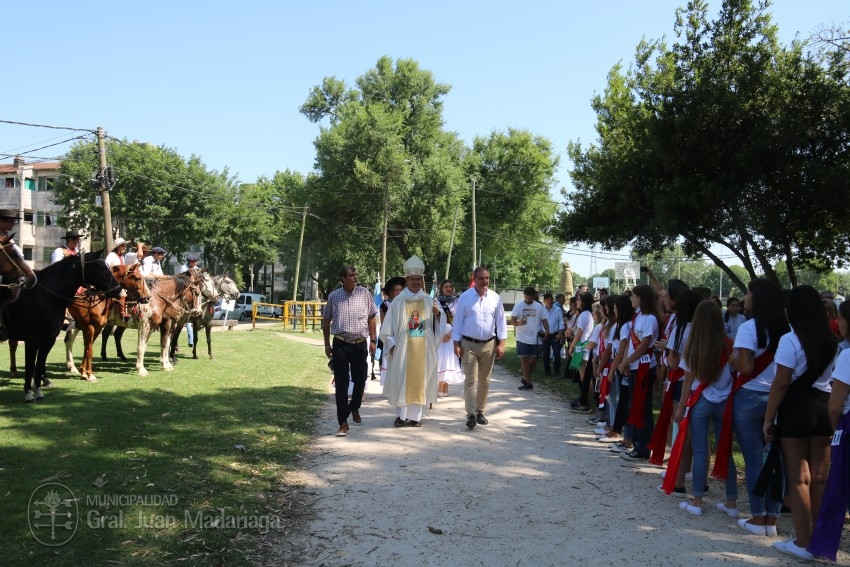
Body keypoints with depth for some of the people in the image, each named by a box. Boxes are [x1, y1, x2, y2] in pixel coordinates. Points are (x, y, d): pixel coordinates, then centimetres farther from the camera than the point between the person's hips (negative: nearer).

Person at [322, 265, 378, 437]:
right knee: (341, 384, -1)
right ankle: (343, 423, 3)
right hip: (340, 345, -1)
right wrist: (327, 344, 7)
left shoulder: (364, 293, -1)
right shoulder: (334, 296, 0)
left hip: (360, 344, 1)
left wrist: (373, 340, 0)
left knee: (360, 380, 13)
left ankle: (354, 408, 42)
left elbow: (372, 318, 4)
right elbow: (326, 320, 9)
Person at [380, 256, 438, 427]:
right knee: (401, 380, 1)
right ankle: (401, 415, 12)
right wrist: (392, 345, -5)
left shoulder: (428, 300, 6)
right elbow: (388, 325, 2)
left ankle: (415, 416, 11)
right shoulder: (399, 300, 1)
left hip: (423, 348, 1)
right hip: (403, 347, -1)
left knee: (420, 380, 4)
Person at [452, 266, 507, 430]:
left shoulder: (495, 298, 2)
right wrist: (456, 344, -5)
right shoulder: (465, 297, -4)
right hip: (469, 344, -3)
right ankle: (471, 414, -6)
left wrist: (501, 343, -1)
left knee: (484, 381, 10)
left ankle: (480, 411, 22)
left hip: (489, 344, 3)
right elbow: (458, 320, -1)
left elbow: (500, 320, 5)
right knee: (470, 380, -6)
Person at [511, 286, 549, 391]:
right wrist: (519, 323, -32)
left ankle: (526, 378, 26)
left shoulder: (539, 307, 4)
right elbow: (512, 321, -9)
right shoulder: (518, 306, -4)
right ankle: (528, 382, 2)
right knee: (524, 359, -2)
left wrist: (546, 330, -10)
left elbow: (544, 320, 9)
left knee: (533, 359, 6)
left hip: (535, 338, 2)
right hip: (522, 338, -2)